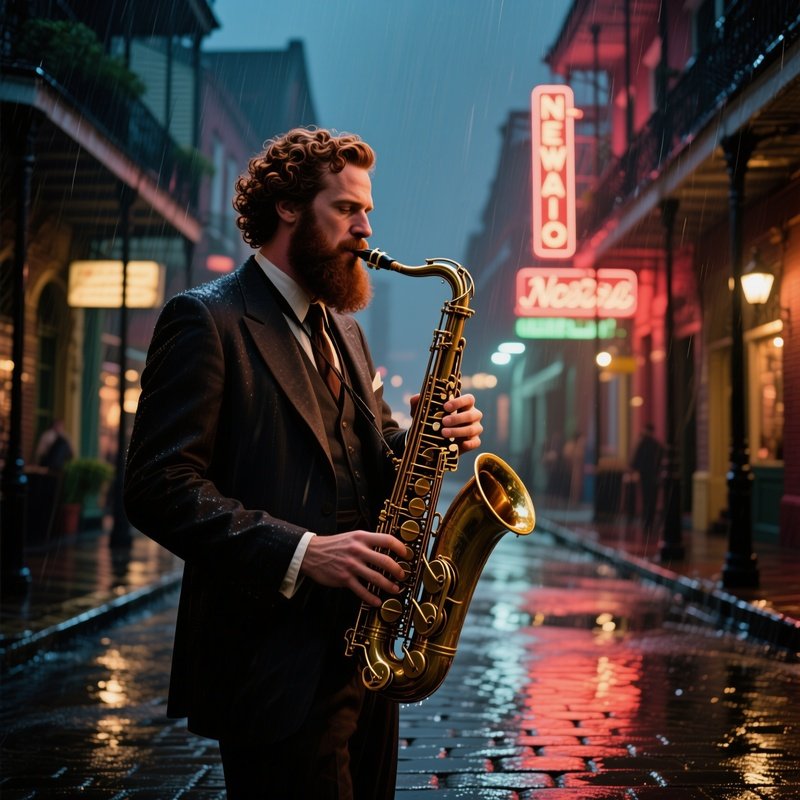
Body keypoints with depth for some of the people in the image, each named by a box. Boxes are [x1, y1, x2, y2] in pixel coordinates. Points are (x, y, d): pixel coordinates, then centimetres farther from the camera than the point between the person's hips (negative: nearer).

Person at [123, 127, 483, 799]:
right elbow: (159, 488, -17)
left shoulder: (343, 328, 17)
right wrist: (300, 553, -25)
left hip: (362, 654, 8)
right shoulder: (206, 320, -9)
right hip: (279, 666, -8)